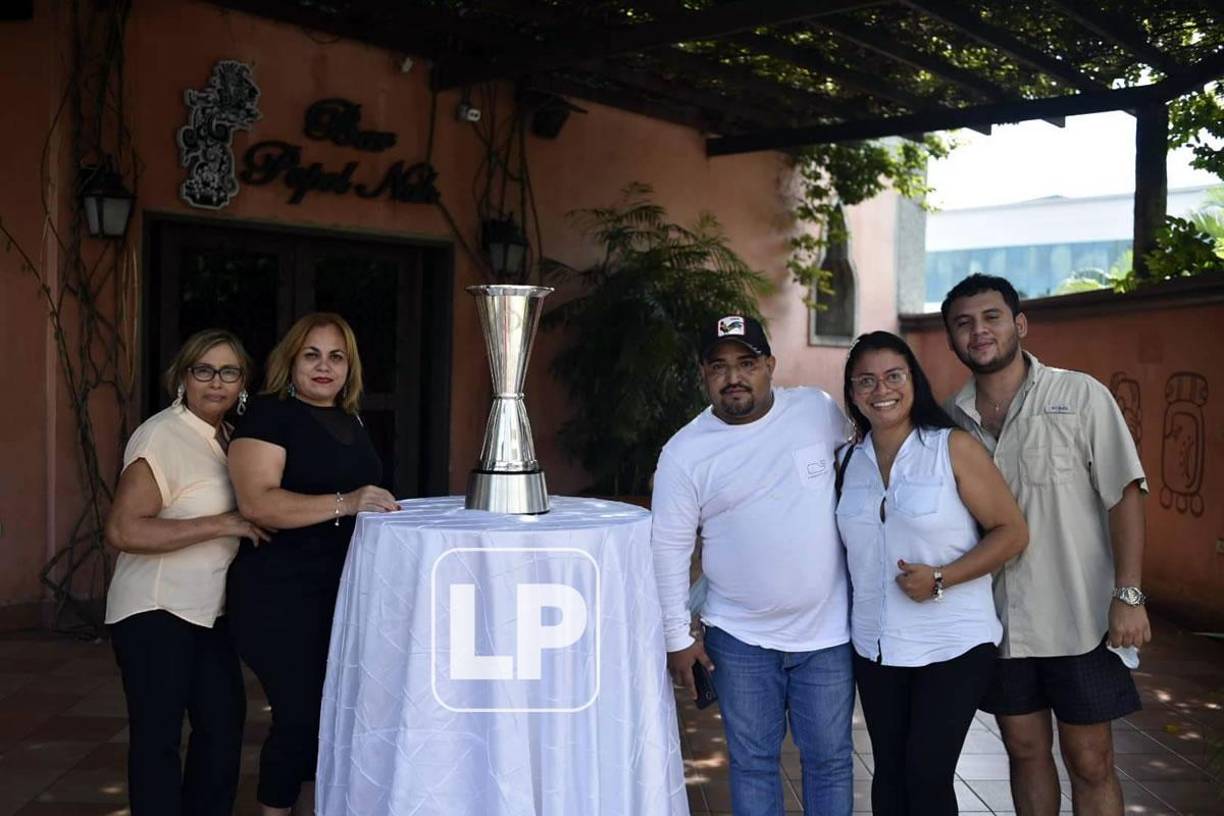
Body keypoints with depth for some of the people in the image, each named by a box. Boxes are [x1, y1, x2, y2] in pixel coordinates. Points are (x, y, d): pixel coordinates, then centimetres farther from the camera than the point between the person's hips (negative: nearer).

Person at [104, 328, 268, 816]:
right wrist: (221, 525, -25)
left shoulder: (224, 437, 10)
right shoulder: (162, 436, -17)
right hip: (156, 611, -9)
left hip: (207, 608, 9)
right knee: (157, 735, 1)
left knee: (224, 719, 14)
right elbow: (122, 530, -25)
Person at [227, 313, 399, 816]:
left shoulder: (349, 421, 14)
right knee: (299, 714, -5)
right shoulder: (269, 415, -10)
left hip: (342, 591, 8)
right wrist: (344, 503, -30)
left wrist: (379, 507, 12)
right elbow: (256, 501, -23)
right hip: (281, 595, -7)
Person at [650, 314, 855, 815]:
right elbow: (669, 548, -4)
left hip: (827, 631, 1)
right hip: (740, 638, 0)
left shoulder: (819, 409, -5)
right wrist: (677, 638, -3)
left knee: (829, 759, 13)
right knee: (752, 762, 12)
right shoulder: (684, 451, -7)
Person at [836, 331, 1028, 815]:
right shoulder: (849, 462, 5)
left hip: (953, 645, -4)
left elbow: (1012, 532, -10)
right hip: (875, 648, 5)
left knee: (928, 776, -2)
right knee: (889, 774, 13)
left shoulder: (953, 448, -10)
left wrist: (941, 579, -20)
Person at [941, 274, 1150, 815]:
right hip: (997, 623, 3)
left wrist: (1128, 596, -14)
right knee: (1025, 750, 16)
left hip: (1080, 619, -3)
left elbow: (1124, 496, -9)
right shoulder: (952, 417, 3)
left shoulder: (1080, 396, -7)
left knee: (1090, 764, 6)